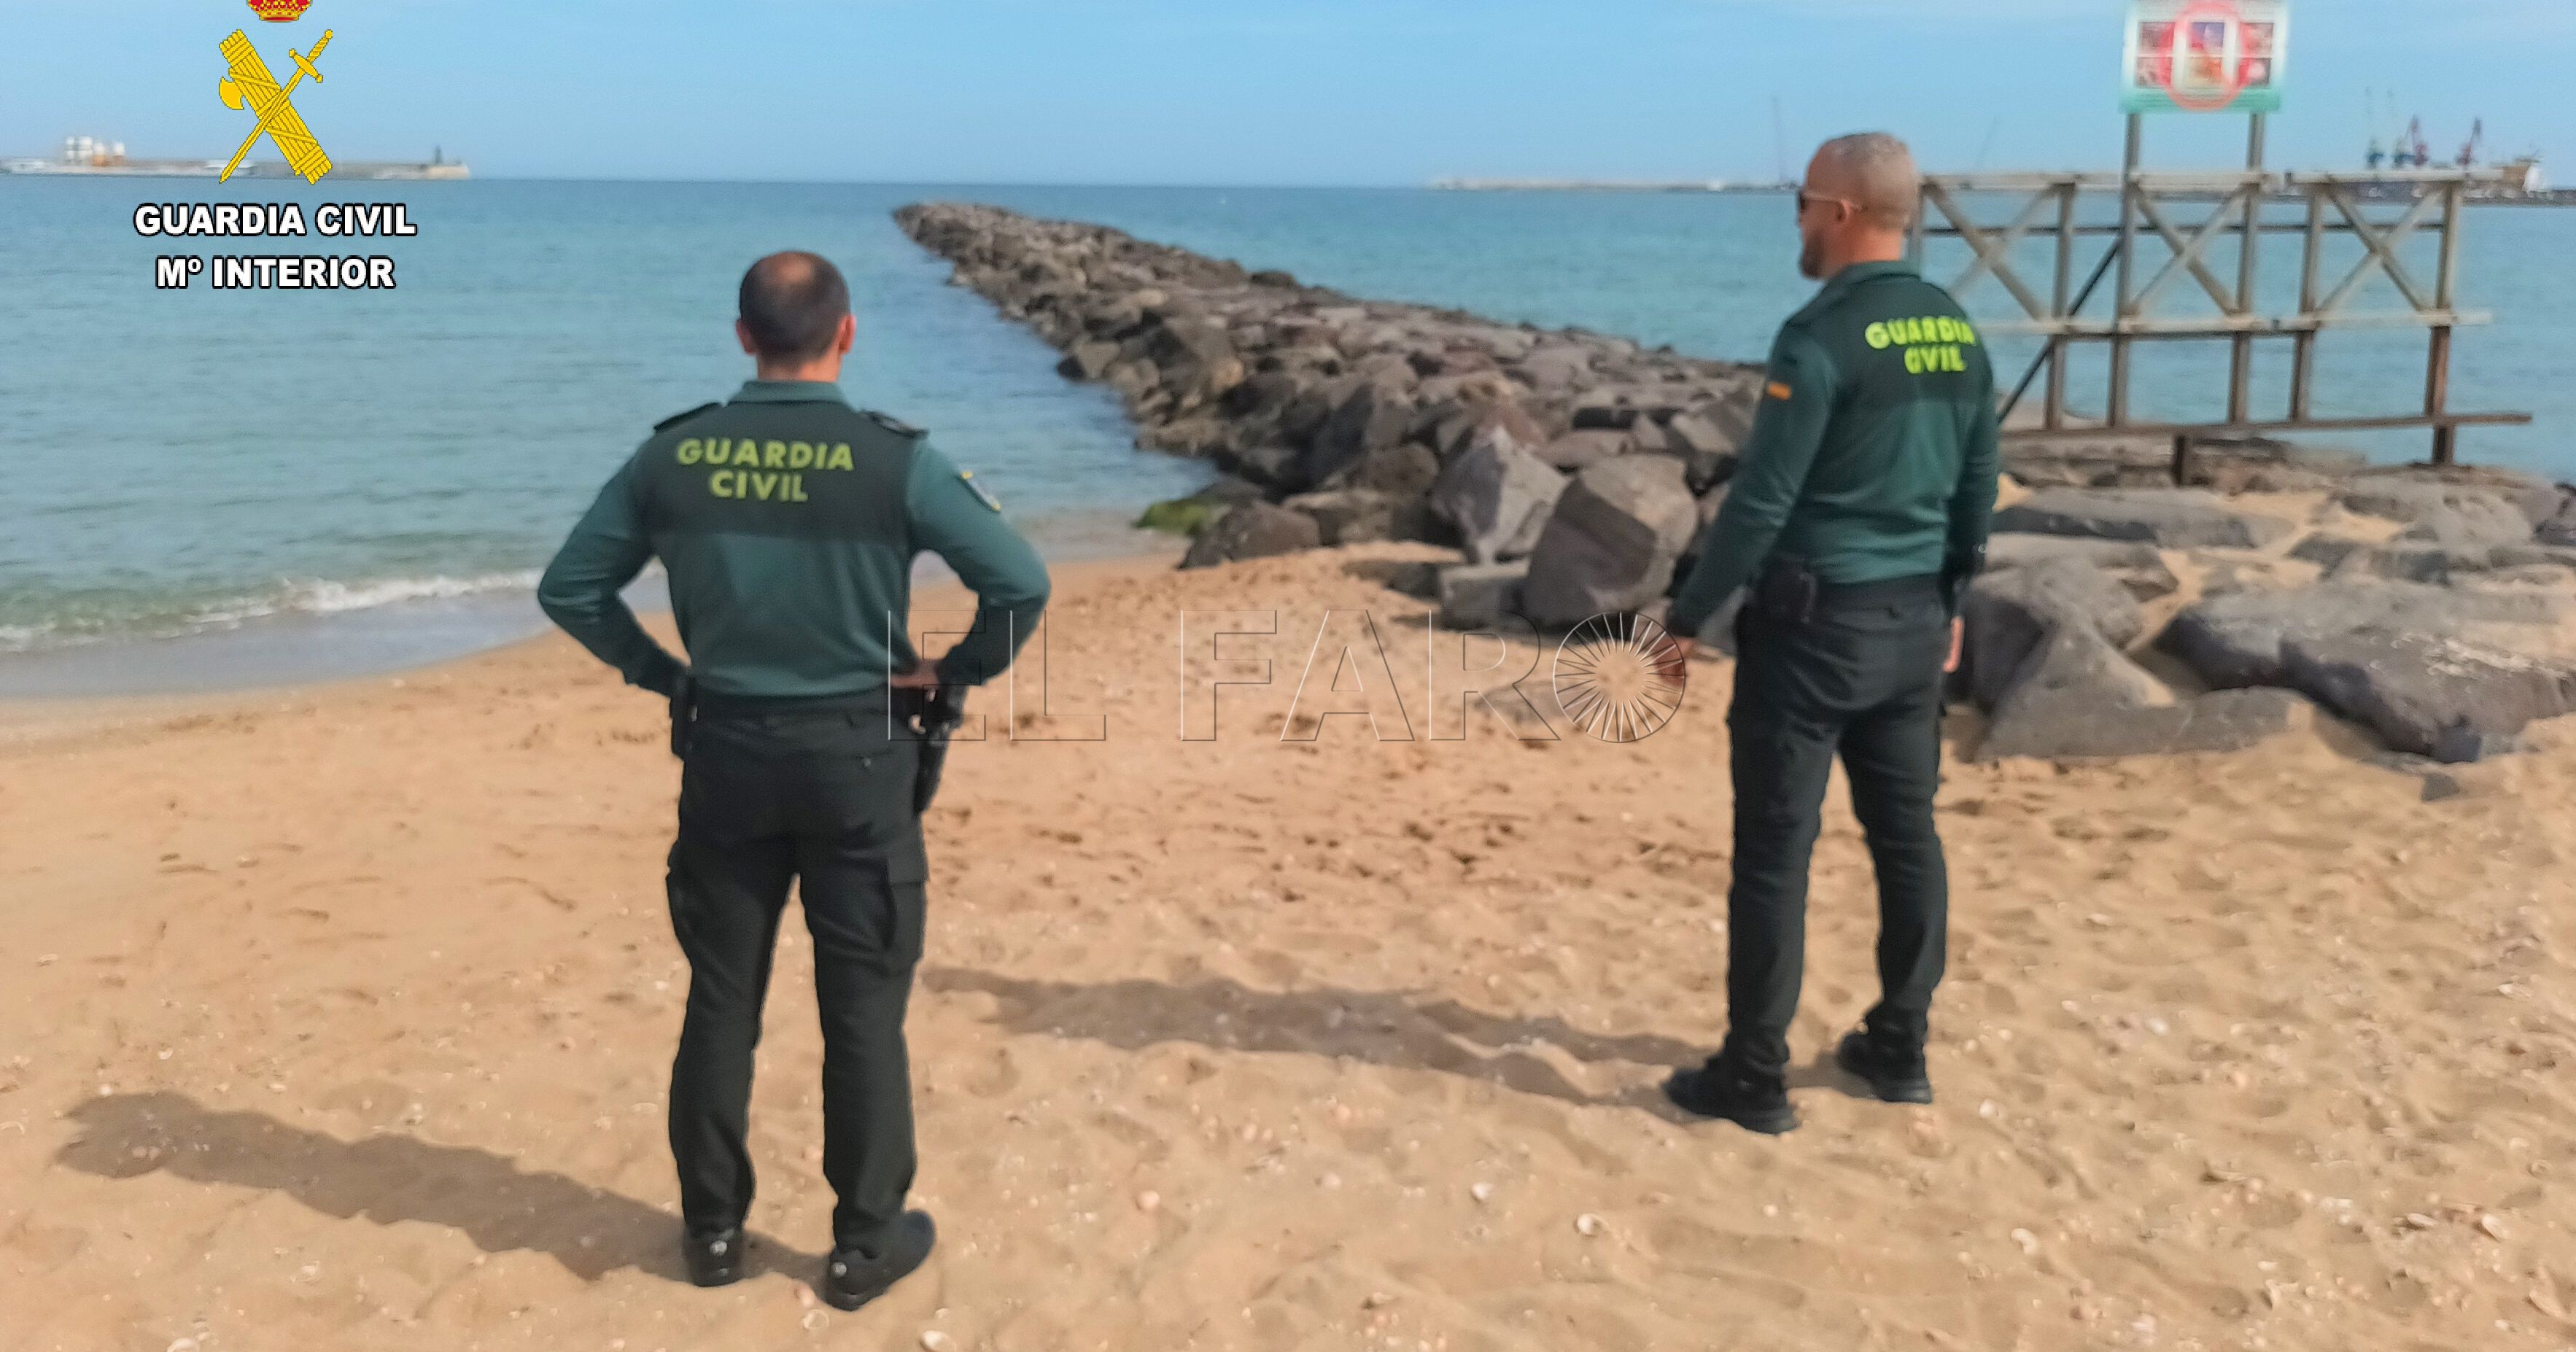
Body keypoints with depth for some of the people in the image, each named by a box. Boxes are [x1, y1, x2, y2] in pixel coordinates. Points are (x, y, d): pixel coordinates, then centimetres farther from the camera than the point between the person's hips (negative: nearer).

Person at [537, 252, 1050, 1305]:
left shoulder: (672, 455, -2)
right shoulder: (894, 460, -12)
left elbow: (569, 588, 5)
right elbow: (1023, 583, -15)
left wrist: (660, 673, 11)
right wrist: (957, 672, -2)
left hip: (725, 754, 3)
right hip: (857, 756, -3)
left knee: (720, 1001, 15)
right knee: (863, 1010, 8)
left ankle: (713, 1228, 26)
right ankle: (866, 1241, 18)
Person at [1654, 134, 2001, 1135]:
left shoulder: (1821, 337, -16)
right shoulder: (1958, 335, 7)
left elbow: (1760, 502, -17)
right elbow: (1977, 491, 13)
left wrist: (1689, 618, -9)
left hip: (1813, 622, -8)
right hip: (1913, 623, 8)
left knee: (1775, 847, 0)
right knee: (1906, 834, 14)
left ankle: (1754, 1077, 7)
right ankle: (1899, 1049, 25)